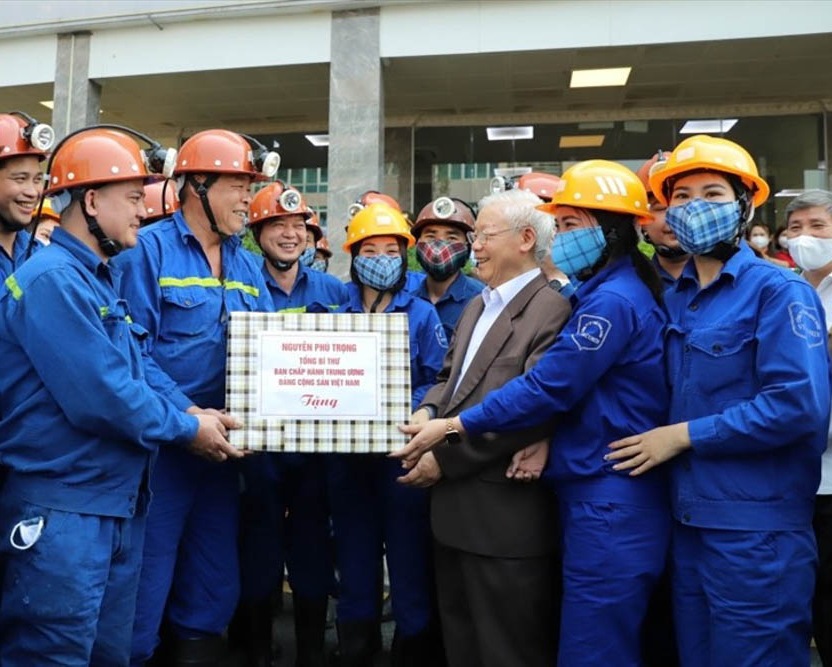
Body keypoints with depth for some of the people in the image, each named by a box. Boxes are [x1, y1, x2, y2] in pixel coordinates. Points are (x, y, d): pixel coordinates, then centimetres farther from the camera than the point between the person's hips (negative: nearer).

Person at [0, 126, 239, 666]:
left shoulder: (104, 279, 14)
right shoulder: (53, 279, -18)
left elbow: (136, 375, 14)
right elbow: (100, 397, -24)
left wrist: (191, 414, -1)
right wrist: (187, 430, -12)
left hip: (119, 501, 10)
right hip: (60, 509, -10)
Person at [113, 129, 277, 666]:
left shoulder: (247, 265, 11)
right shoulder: (148, 250, -9)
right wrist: (188, 417, -23)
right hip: (160, 445, -6)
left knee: (215, 586, 17)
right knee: (146, 587, 3)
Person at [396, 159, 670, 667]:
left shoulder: (611, 300, -18)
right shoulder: (612, 293, 14)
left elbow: (548, 386, -21)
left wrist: (452, 428, -15)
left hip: (608, 506, -10)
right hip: (603, 497, 10)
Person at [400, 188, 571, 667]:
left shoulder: (552, 310, -16)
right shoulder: (478, 306, 15)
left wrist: (444, 457, -19)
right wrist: (428, 411, -5)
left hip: (505, 516, -9)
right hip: (456, 507, 9)